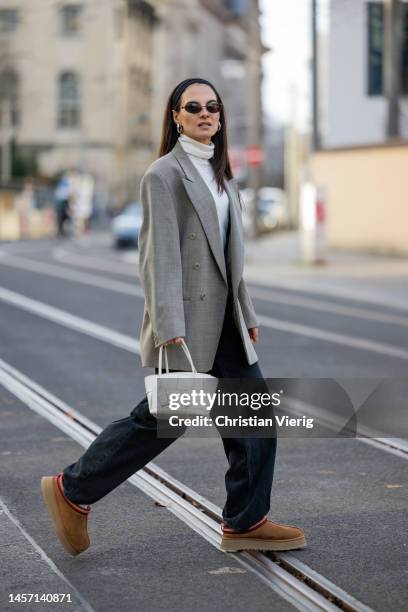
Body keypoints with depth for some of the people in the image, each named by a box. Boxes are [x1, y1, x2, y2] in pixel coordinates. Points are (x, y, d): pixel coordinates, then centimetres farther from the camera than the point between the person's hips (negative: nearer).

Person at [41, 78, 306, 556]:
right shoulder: (163, 174, -10)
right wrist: (170, 330, -22)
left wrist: (247, 314, 18)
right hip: (187, 322, -8)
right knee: (162, 419, -3)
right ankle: (71, 491, 13)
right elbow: (160, 255, -16)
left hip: (224, 321, 8)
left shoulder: (220, 173, 16)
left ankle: (246, 522, 13)